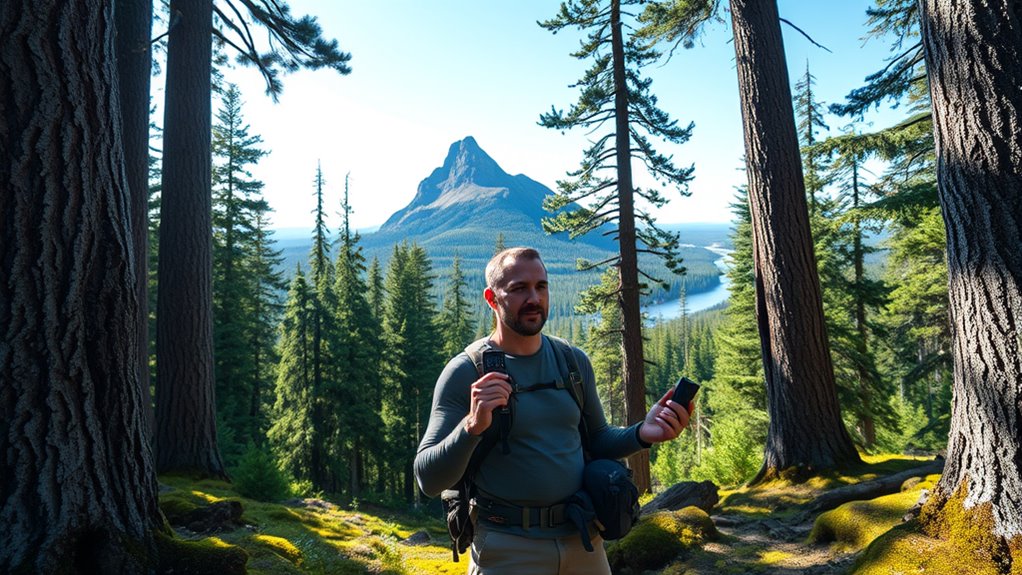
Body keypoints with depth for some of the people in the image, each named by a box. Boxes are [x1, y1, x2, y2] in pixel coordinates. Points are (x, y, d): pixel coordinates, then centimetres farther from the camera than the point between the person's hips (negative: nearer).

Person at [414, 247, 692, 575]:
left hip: (582, 539, 5)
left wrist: (642, 434, -8)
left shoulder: (574, 361, 1)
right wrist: (472, 427, -31)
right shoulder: (464, 373, -12)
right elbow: (429, 480, -14)